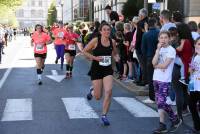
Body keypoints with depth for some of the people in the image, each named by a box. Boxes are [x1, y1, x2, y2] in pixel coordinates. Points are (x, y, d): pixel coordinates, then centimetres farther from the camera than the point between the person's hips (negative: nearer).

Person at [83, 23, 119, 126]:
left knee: (108, 92, -15)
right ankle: (92, 91, 41)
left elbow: (115, 53, 18)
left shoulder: (112, 42, 1)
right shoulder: (96, 41, -10)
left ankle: (104, 115, 1)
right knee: (98, 96, 2)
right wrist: (95, 57, -17)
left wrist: (116, 57, -4)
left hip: (108, 70, 3)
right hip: (96, 70, -3)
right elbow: (84, 51, -5)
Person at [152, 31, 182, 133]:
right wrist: (158, 49, -8)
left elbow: (164, 65, -16)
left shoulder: (171, 50, -8)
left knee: (161, 102, -9)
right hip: (156, 79, 7)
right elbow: (154, 63, -5)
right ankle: (175, 119, 21)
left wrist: (156, 66, 0)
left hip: (165, 80, -7)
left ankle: (162, 125, 5)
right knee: (160, 102, 10)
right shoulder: (159, 49, 11)